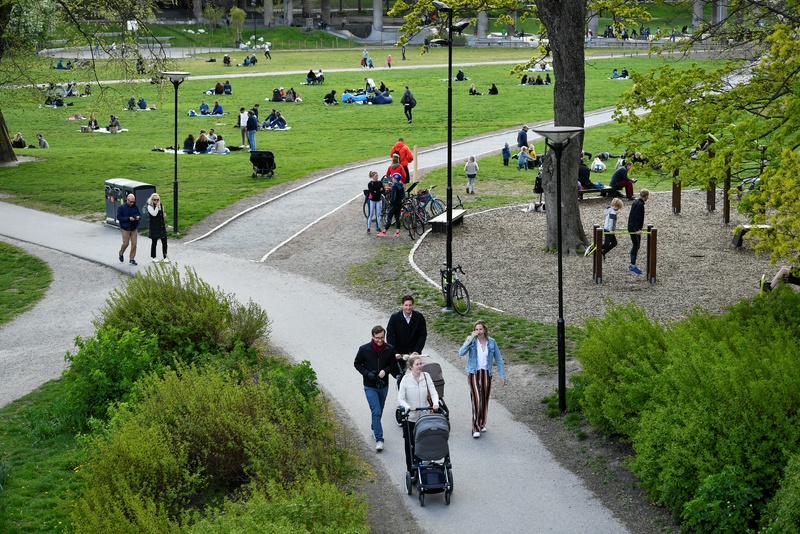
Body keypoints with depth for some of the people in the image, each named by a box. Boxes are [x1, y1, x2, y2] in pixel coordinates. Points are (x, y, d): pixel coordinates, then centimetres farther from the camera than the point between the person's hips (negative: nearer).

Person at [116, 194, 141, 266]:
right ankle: (121, 254, 28)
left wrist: (138, 217, -11)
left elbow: (139, 214, 14)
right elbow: (119, 217, -13)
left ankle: (132, 259, 10)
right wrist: (128, 218, -23)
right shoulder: (121, 207, -8)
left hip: (134, 228, 4)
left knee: (134, 244, 1)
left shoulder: (135, 207, 5)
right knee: (126, 243, -2)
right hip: (125, 229, -4)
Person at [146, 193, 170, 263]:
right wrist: (157, 206, -22)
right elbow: (154, 214, -24)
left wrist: (164, 216, 1)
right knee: (154, 242, 7)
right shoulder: (150, 206, -9)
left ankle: (165, 257, 7)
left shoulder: (161, 205, 8)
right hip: (154, 227, -5)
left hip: (162, 226, 5)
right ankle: (153, 257, 20)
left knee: (164, 242, 1)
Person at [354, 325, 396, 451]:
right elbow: (357, 363, -1)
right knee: (376, 412, -11)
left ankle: (374, 428, 45)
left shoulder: (389, 349, -7)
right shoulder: (364, 349, -13)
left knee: (379, 411, 19)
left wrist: (385, 371, -14)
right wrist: (367, 373, -16)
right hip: (370, 386, -3)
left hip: (383, 385, 3)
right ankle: (379, 439, -10)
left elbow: (393, 364, 7)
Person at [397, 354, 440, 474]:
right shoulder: (406, 380, -7)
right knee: (410, 445, 5)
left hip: (424, 416, 2)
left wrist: (435, 403, -23)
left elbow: (433, 392, -3)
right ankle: (411, 469, 17)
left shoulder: (426, 376, 0)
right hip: (410, 417, -2)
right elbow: (400, 398, -8)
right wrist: (409, 407, -26)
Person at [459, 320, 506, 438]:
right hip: (474, 374, -3)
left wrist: (502, 376, 5)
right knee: (477, 400, -14)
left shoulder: (491, 343, 2)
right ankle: (476, 428, -12)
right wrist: (470, 340, -25)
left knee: (485, 400, 11)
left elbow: (498, 360, 8)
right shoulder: (471, 340, -5)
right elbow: (461, 353, -21)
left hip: (486, 374, 3)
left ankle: (482, 424, 30)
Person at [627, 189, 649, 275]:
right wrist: (637, 229, -28)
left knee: (636, 246, 15)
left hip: (632, 227, 11)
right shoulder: (640, 205, -19)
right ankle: (632, 266, -6)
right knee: (636, 246, -7)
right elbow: (637, 217, -25)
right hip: (634, 228, -11)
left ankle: (632, 265, 19)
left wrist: (640, 224, 40)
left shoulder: (636, 202, 13)